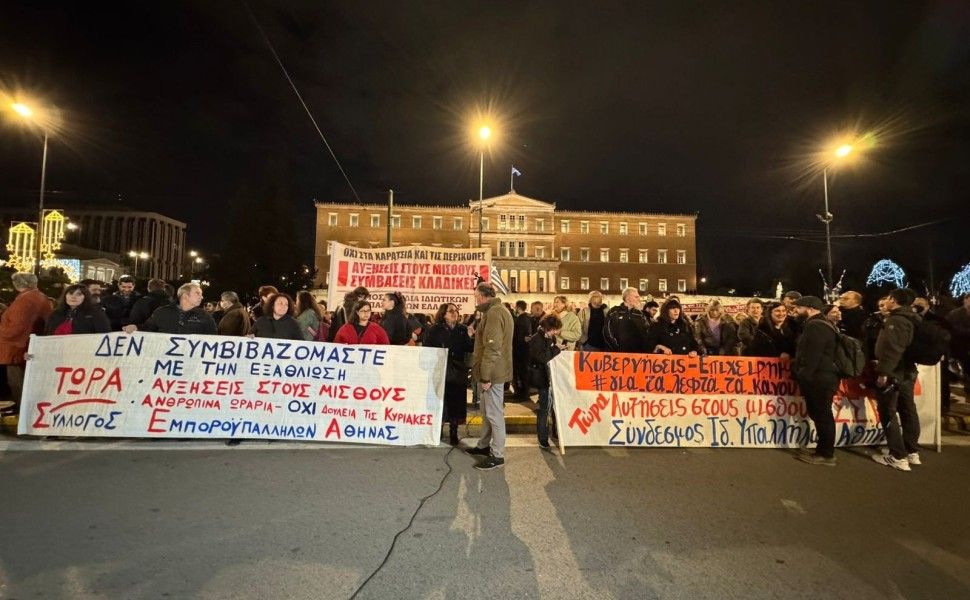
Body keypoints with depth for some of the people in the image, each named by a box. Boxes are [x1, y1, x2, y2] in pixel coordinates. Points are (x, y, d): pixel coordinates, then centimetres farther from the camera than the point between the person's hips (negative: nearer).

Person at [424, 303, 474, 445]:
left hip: (458, 372, 2)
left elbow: (469, 349, -2)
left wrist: (471, 338, -18)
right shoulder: (435, 330, -3)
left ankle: (453, 433, 21)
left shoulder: (462, 330, 4)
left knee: (456, 402, 7)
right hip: (440, 371, -2)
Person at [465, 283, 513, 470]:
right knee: (488, 411, 20)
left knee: (494, 413, -2)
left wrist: (485, 376, -23)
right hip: (490, 371, 11)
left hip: (492, 372, -11)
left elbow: (493, 348, -24)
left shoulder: (494, 312, -19)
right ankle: (484, 445, 33)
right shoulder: (497, 310, 15)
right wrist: (476, 334, 13)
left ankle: (497, 455, 8)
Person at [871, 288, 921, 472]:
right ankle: (912, 452, 25)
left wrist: (883, 371, -24)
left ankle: (898, 457, 0)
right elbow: (907, 345, 17)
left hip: (893, 373, -9)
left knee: (888, 413, -3)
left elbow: (892, 348, -25)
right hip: (908, 371, 9)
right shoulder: (912, 319, 12)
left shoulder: (896, 320, -17)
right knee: (908, 411, 15)